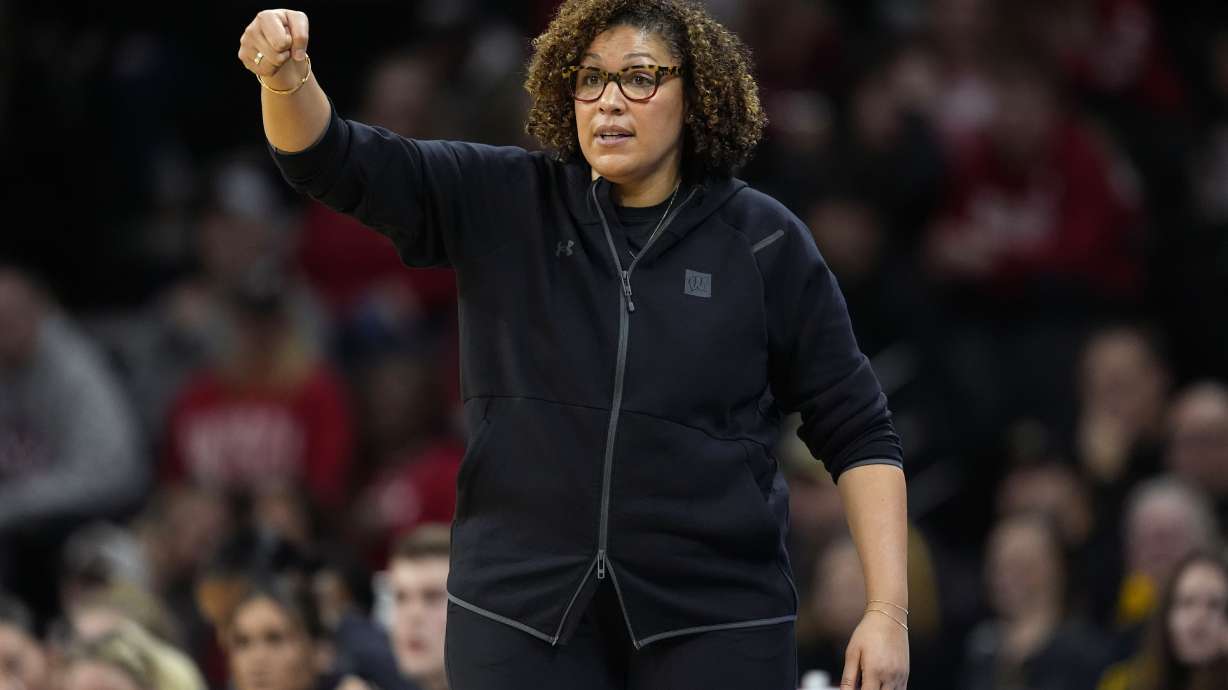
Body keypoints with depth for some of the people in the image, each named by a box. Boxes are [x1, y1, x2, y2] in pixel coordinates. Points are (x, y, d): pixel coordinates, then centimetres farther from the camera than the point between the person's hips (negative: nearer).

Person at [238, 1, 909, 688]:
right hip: (521, 608, 1)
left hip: (713, 624, -1)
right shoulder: (504, 206, 5)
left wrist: (888, 609, -5)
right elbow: (336, 161, -4)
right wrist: (288, 73, -26)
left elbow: (857, 433, 3)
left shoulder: (764, 242, 1)